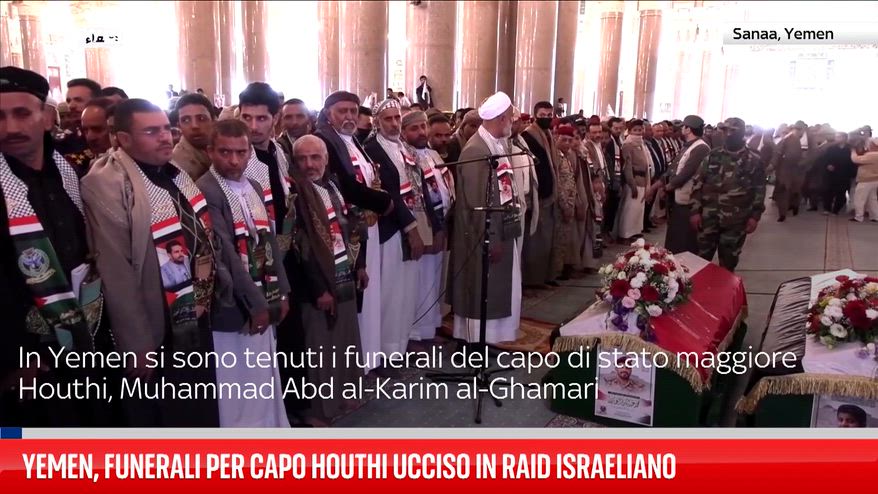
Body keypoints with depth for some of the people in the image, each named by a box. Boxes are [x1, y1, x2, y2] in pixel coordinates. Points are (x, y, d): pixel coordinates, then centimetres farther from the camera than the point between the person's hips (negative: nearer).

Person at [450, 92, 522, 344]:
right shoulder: (476, 150, -20)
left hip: (502, 231, 9)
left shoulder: (498, 144, 8)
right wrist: (491, 240, -19)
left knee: (501, 290, 17)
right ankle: (478, 342, 16)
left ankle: (494, 338, 30)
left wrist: (503, 234, 12)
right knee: (483, 292, 3)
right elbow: (478, 202, -22)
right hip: (486, 237, -9)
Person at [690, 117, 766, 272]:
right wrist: (695, 211, -4)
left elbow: (759, 190, 1)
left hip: (736, 221, -1)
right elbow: (698, 183, 3)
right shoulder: (712, 156, 3)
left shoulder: (754, 160, -1)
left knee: (728, 264, 10)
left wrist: (755, 216, -6)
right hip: (708, 218, 1)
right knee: (702, 259, 8)